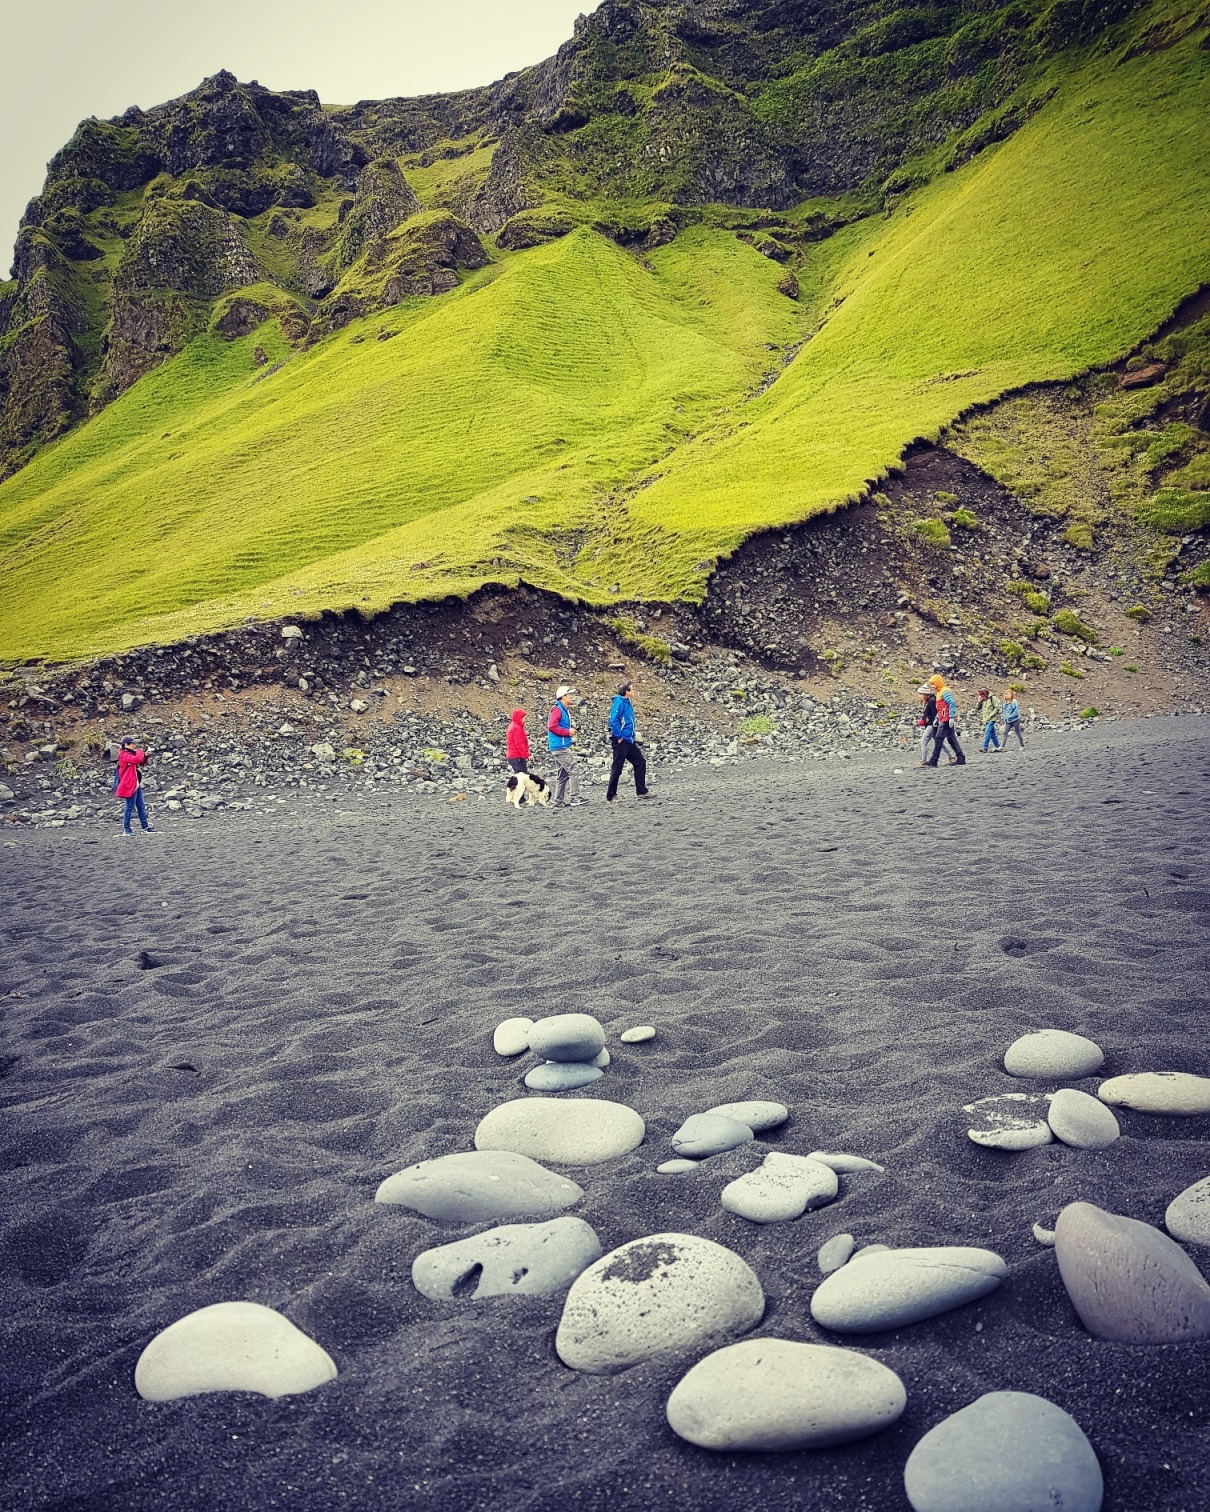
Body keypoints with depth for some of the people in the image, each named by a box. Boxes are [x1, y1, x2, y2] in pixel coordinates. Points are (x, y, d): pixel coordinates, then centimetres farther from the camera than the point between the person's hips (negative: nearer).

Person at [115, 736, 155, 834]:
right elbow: (136, 759, -29)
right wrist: (140, 752, -9)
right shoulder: (124, 755, -12)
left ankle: (145, 827, 13)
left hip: (136, 784, 10)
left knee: (141, 807, 10)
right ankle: (126, 829, 1)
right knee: (130, 807, -5)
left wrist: (145, 756, 5)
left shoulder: (130, 754, 16)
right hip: (129, 784, -10)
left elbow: (141, 763, 25)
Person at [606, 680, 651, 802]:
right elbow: (613, 720, -22)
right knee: (617, 769, -3)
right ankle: (610, 796, 5)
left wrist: (632, 736, 15)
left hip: (629, 740, 9)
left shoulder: (627, 703, 14)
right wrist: (619, 737, -20)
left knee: (640, 762, 10)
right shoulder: (619, 702, -14)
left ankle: (641, 792, 15)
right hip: (620, 741, -9)